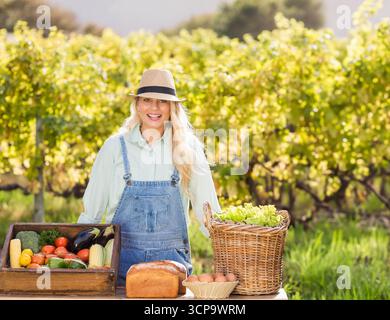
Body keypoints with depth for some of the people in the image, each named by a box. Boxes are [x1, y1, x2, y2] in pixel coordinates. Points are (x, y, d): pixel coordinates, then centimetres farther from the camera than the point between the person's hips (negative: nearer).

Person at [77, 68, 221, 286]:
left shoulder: (188, 148, 1)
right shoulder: (115, 147, 1)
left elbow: (207, 207, 4)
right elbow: (91, 211, 5)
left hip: (172, 260, 0)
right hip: (123, 260, 0)